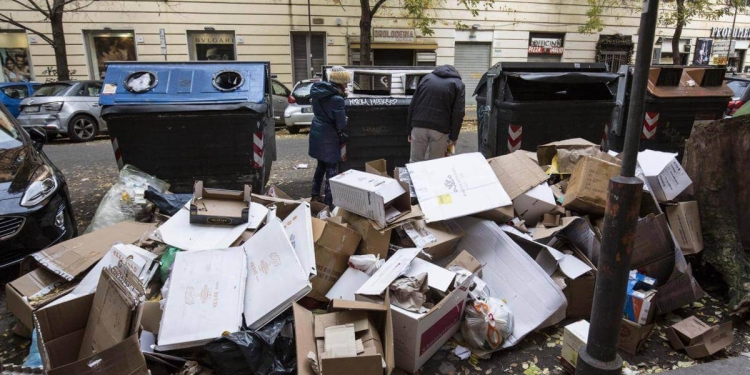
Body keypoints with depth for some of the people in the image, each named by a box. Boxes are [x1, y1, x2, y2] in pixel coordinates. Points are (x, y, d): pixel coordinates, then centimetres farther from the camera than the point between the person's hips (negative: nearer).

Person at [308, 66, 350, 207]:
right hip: (328, 137, -8)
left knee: (321, 165, 22)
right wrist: (343, 139, 2)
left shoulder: (318, 91, 4)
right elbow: (341, 124, -16)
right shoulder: (337, 99, -21)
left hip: (316, 133, 8)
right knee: (331, 170, 2)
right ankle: (329, 202, 7)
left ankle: (315, 195, 32)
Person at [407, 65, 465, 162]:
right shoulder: (458, 84, 10)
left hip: (419, 126, 2)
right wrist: (453, 136, 2)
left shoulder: (427, 77, 18)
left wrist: (410, 127, 16)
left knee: (415, 161, 11)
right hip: (440, 129, -2)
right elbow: (458, 113, -1)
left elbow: (413, 105, 14)